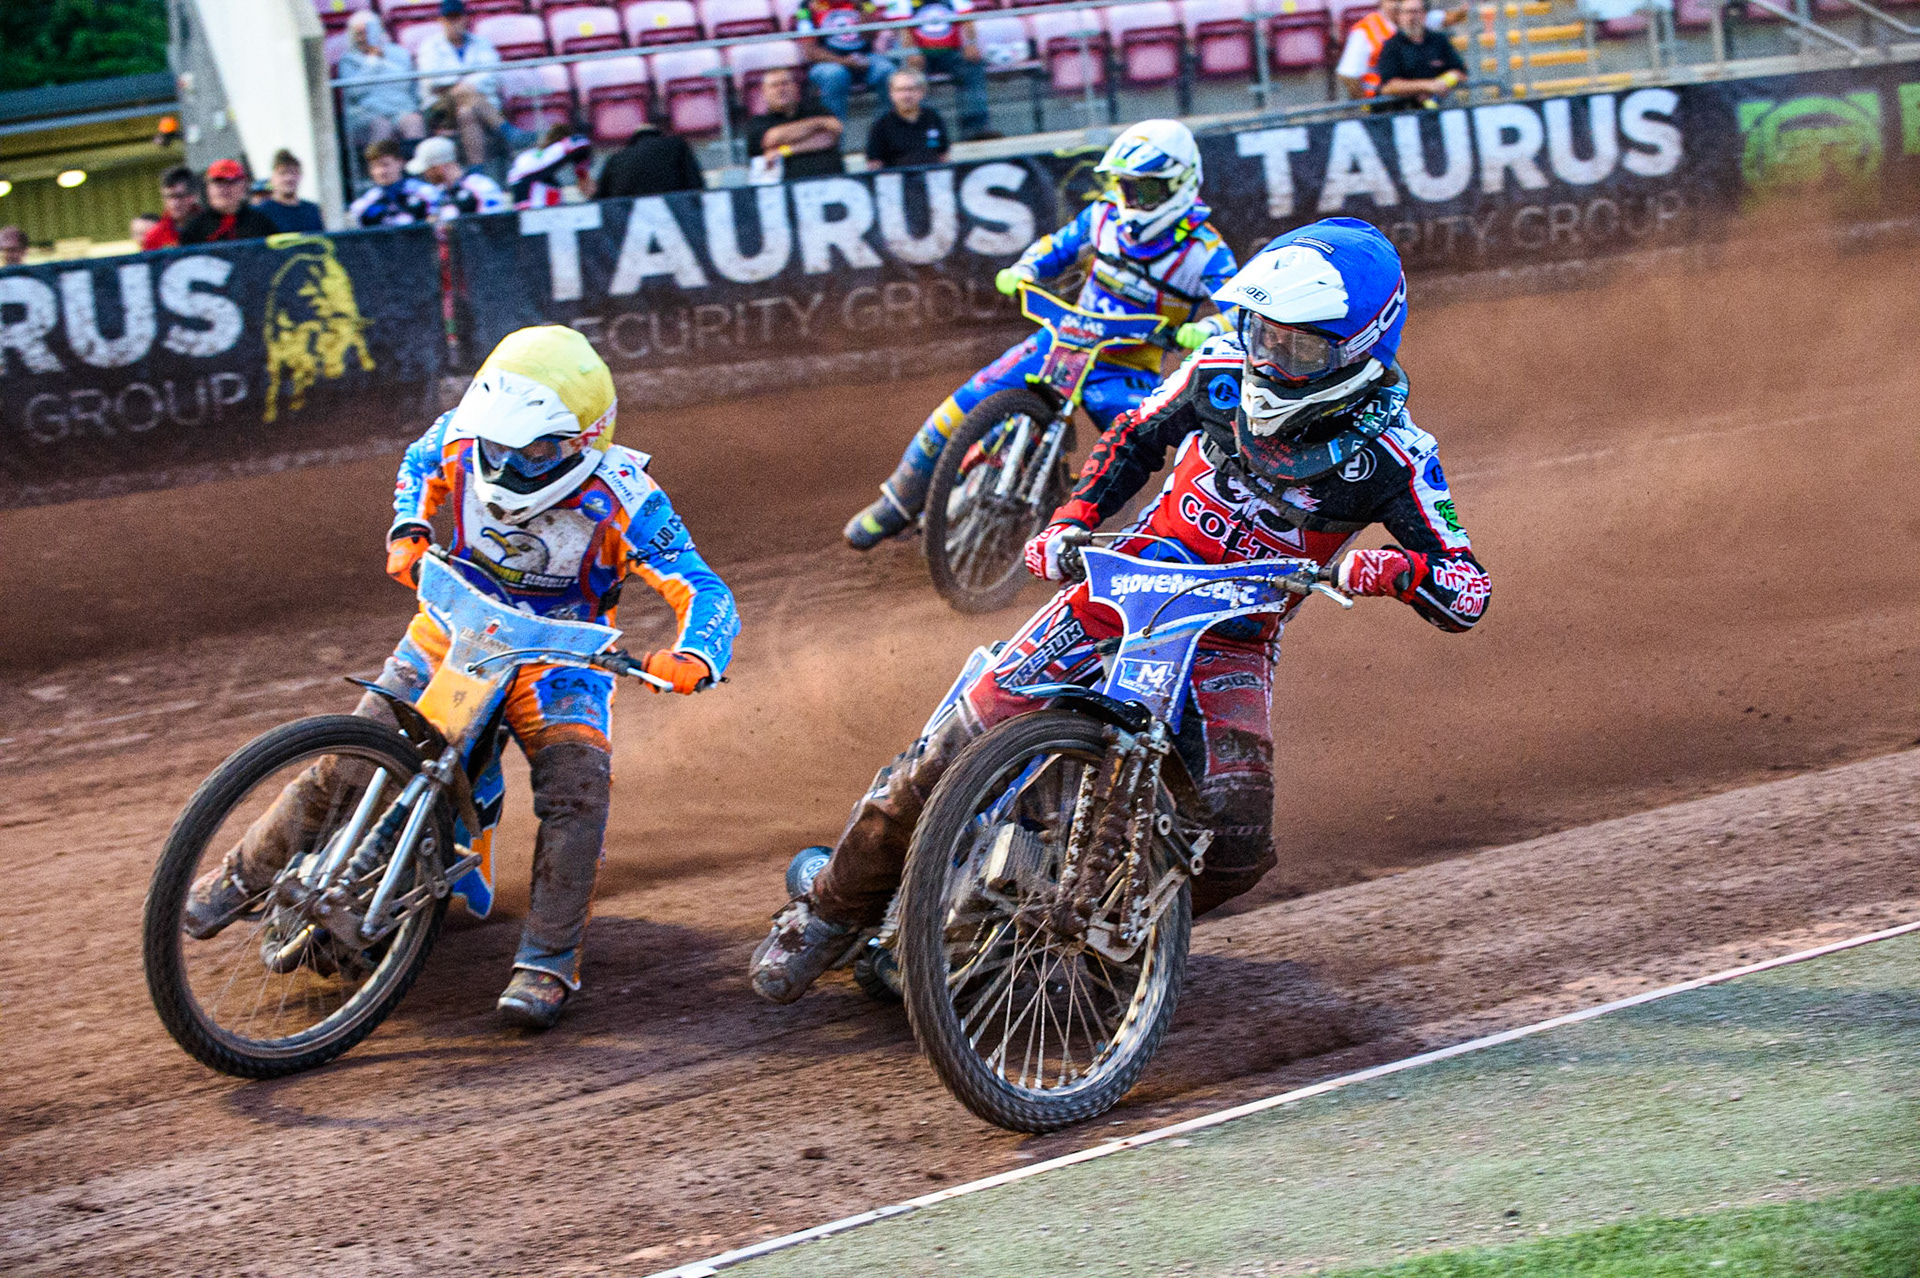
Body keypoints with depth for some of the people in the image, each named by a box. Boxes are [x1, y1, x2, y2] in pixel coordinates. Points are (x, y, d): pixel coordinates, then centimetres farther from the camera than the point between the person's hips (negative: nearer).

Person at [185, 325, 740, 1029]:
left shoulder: (621, 497, -28)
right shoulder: (464, 435, -18)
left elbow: (706, 591, -30)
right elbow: (419, 460, 9)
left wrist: (692, 659, -51)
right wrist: (408, 531, -9)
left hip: (557, 648, -2)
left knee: (577, 781, -26)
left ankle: (548, 961, -15)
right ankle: (244, 874, 16)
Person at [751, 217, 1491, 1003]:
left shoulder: (1389, 457, -17)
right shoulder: (1221, 372, -8)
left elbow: (1468, 594, -20)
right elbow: (1136, 438, 12)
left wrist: (1384, 570, -40)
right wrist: (1071, 520, -4)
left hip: (1234, 637, -1)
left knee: (1235, 847, -23)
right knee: (963, 744, -11)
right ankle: (832, 911, 8)